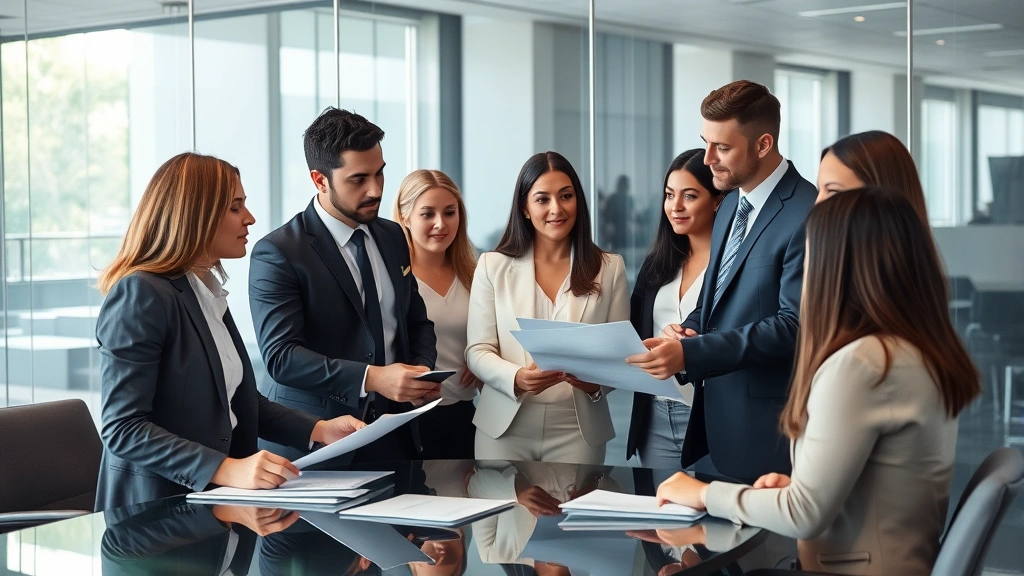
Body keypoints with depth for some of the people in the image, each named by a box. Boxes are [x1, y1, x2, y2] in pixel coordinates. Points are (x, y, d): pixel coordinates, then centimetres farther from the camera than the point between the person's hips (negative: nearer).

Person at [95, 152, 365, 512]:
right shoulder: (141, 294, -13)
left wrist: (317, 430, 7)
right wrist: (226, 469, -28)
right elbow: (123, 429, -20)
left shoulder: (207, 290, 14)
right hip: (156, 510, -8)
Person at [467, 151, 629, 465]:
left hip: (578, 430, 0)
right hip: (505, 428, 0)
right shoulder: (492, 266, 3)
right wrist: (516, 378, -20)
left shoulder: (609, 268, 5)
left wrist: (597, 381, -18)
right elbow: (477, 350, 0)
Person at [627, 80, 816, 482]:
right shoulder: (729, 207, 13)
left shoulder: (808, 214, -16)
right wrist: (687, 333, 0)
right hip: (712, 421, 8)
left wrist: (690, 353, -25)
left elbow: (795, 325, -21)